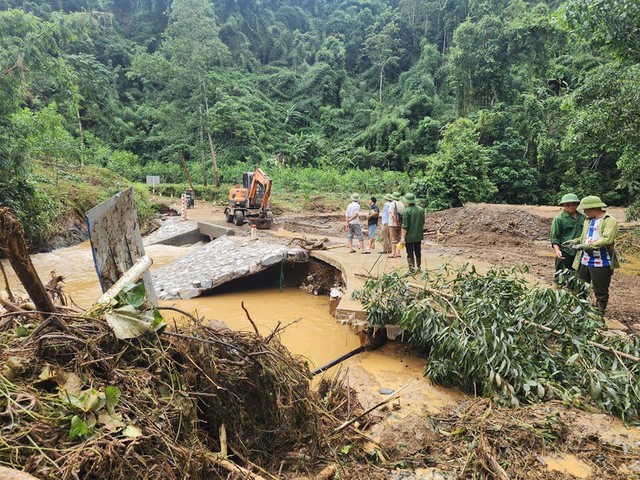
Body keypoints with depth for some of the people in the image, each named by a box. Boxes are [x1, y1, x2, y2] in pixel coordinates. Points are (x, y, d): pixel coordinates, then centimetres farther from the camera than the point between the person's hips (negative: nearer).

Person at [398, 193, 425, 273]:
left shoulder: (407, 211, -17)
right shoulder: (421, 210, 1)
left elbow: (405, 226, -18)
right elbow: (423, 223, 10)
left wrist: (403, 237, -15)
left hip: (409, 236, -5)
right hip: (419, 236, 6)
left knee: (410, 253, 3)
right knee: (418, 252, 19)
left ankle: (411, 270, 4)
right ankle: (419, 267, 28)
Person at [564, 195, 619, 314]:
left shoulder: (610, 221, -12)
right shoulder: (587, 220, 11)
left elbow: (607, 240, -24)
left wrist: (585, 246, -27)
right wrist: (574, 241, 6)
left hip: (600, 263, -7)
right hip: (584, 261, 7)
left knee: (601, 292, 7)